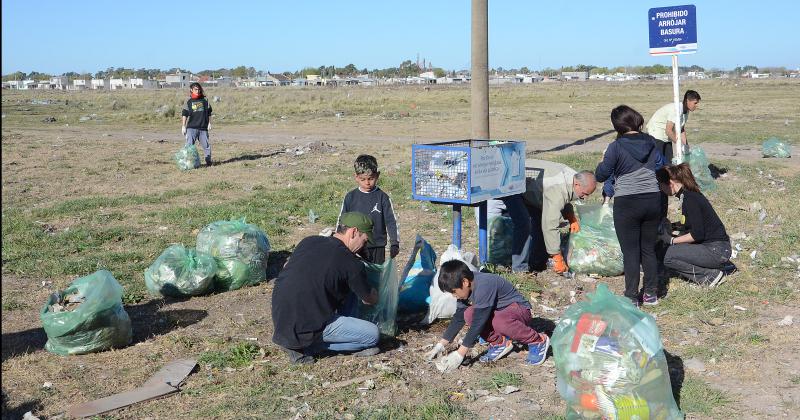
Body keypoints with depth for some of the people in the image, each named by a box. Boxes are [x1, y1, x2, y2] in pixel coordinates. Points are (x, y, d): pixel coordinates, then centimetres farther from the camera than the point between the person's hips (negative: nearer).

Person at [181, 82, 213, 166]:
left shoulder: (204, 100, 8)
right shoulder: (188, 102, 6)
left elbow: (209, 113, 12)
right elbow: (184, 114, 6)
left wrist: (209, 123, 7)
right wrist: (183, 126, 1)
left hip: (203, 128, 1)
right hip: (191, 128, -1)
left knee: (206, 145, 5)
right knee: (189, 146, -5)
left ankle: (208, 161, 18)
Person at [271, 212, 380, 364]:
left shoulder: (308, 242, 9)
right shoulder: (352, 264, -8)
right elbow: (370, 300, 9)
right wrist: (374, 293, 33)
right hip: (305, 327, -8)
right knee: (373, 334, -3)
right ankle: (303, 347, -2)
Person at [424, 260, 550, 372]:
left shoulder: (484, 286, -32)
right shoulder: (466, 288, -6)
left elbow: (478, 323, -33)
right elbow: (458, 318, 1)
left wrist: (459, 354, -30)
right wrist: (440, 345, -4)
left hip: (519, 309, -7)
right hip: (498, 311, 8)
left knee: (499, 321, -39)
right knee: (469, 315, -18)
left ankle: (538, 341, -15)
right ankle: (499, 343, 1)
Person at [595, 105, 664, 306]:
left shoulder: (616, 147, -12)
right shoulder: (651, 142, 3)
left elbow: (601, 175, -6)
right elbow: (659, 165, 19)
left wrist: (604, 162, 12)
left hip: (626, 203, -5)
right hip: (653, 199, 5)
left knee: (630, 252, 3)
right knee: (649, 249, 16)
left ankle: (632, 297, 6)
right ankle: (651, 293, 23)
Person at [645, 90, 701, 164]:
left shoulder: (686, 111, 0)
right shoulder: (675, 109, -27)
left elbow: (682, 129, 9)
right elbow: (668, 131, -29)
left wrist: (686, 145, 1)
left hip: (666, 137, 9)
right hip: (656, 134, -9)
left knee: (669, 160, 6)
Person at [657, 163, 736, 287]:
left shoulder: (690, 199, -19)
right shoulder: (689, 195, 10)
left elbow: (697, 234, -20)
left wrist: (672, 240, -11)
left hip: (716, 251, -10)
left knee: (669, 256, -15)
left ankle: (711, 275, -7)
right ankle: (721, 265, 15)